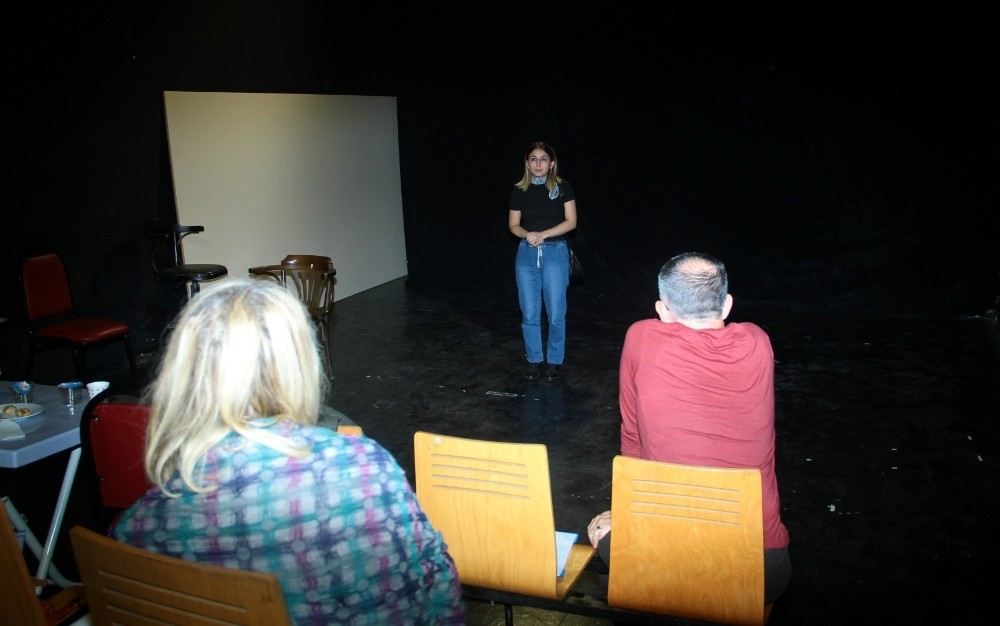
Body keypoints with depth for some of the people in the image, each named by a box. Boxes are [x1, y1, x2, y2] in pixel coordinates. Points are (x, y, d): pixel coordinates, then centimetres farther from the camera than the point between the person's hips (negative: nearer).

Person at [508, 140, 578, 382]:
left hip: (555, 252, -2)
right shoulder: (519, 190, 5)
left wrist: (543, 234, -16)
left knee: (556, 313, 1)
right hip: (527, 254, 2)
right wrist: (527, 234, -15)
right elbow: (513, 225, 7)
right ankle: (533, 361, 19)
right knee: (529, 314, 5)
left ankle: (554, 361, 16)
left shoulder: (562, 186, -1)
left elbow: (571, 221, -4)